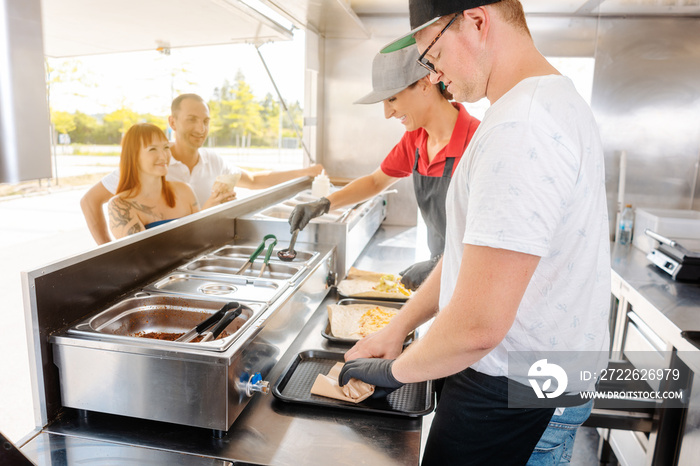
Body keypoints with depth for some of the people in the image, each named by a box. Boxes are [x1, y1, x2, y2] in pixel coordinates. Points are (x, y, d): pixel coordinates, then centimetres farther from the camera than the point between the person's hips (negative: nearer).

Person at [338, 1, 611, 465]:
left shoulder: (520, 127, -26)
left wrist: (396, 369, -10)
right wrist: (398, 328, 9)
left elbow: (477, 326, -31)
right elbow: (476, 245, 11)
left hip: (511, 392, -9)